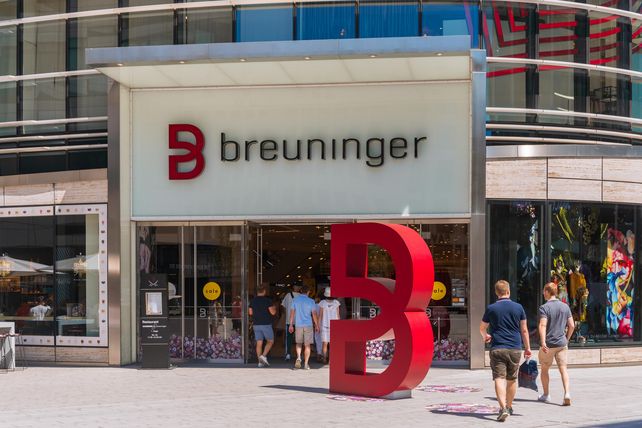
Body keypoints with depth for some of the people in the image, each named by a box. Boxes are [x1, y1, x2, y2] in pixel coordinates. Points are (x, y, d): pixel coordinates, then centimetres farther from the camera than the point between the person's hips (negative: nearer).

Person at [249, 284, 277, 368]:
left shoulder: (253, 301, 6)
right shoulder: (267, 300, -10)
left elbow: (250, 312, 11)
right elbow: (272, 312, -12)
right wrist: (274, 308, 8)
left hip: (256, 324, 5)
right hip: (266, 324, -5)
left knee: (259, 343, 5)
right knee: (270, 341, 9)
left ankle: (260, 361, 3)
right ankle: (263, 355, -8)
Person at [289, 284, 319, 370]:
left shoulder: (295, 300, 2)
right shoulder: (311, 301, -2)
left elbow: (292, 313, 4)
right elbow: (314, 314, -2)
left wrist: (291, 325, 10)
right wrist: (317, 325, 7)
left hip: (298, 325, 2)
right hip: (308, 325, -1)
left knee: (299, 343, 16)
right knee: (307, 345, 4)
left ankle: (298, 357, -9)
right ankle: (306, 364, 1)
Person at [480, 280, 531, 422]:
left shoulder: (491, 308, -1)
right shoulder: (518, 307, 2)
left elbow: (482, 328, 12)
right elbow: (524, 330, 5)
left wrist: (485, 336, 34)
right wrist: (527, 348, 15)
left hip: (497, 349, -2)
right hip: (515, 349, 2)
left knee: (499, 379, -7)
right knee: (511, 380, 16)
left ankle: (503, 408, -24)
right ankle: (509, 407, 30)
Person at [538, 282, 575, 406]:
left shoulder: (544, 307, -10)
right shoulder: (565, 307, 6)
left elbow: (542, 325, -21)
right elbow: (572, 325, 8)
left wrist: (543, 342, -27)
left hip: (548, 344, -3)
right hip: (562, 343, 3)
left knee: (544, 369, 14)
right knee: (563, 369, 0)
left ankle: (546, 395, 23)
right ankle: (567, 393, -18)